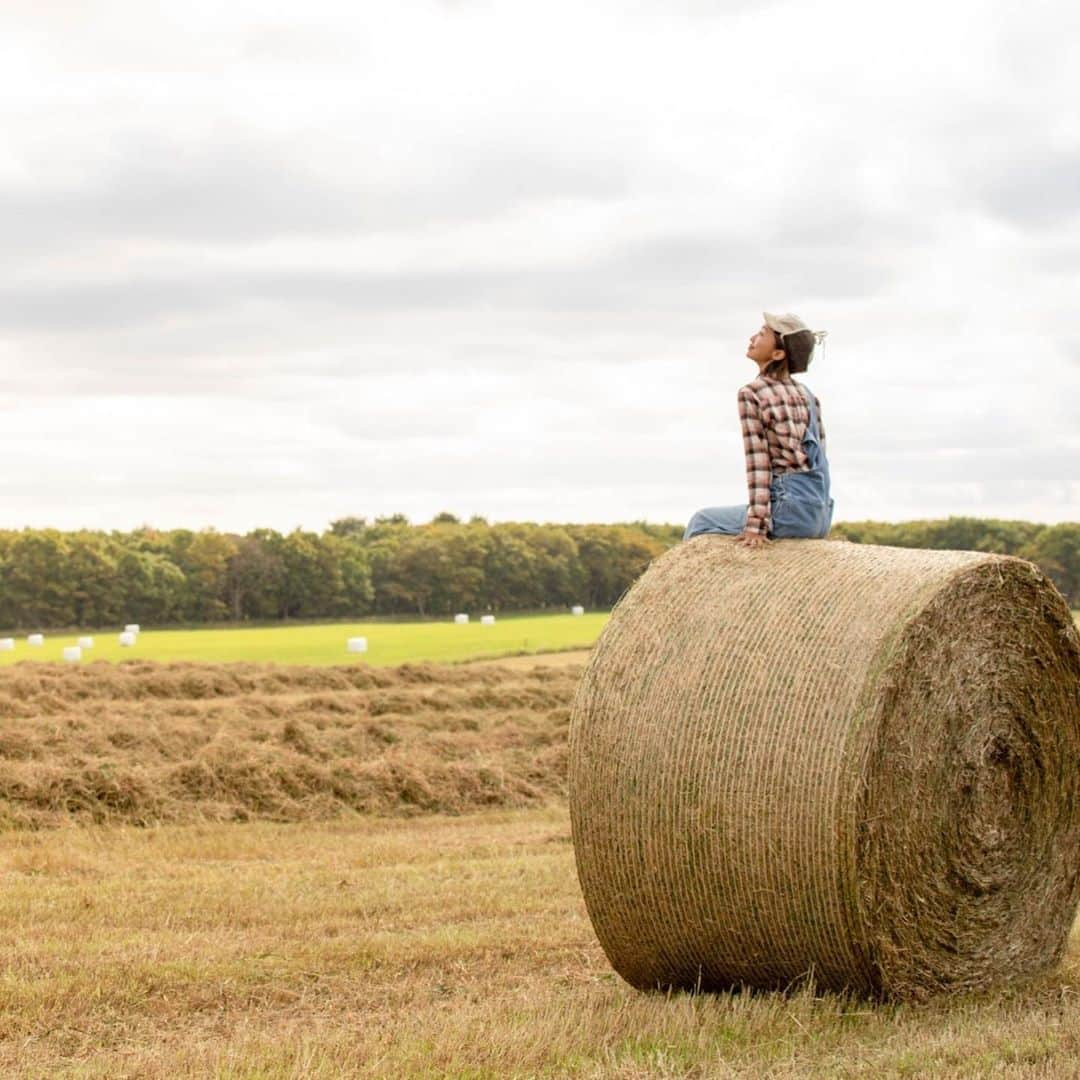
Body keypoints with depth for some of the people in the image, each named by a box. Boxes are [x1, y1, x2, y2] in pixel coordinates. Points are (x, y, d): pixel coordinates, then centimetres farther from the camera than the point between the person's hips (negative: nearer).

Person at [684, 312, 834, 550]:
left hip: (793, 509, -7)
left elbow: (758, 463, -13)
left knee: (702, 521, 12)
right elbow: (820, 457, 14)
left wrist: (756, 525, -15)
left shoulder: (751, 394, -8)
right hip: (822, 515, 7)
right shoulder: (806, 395, 12)